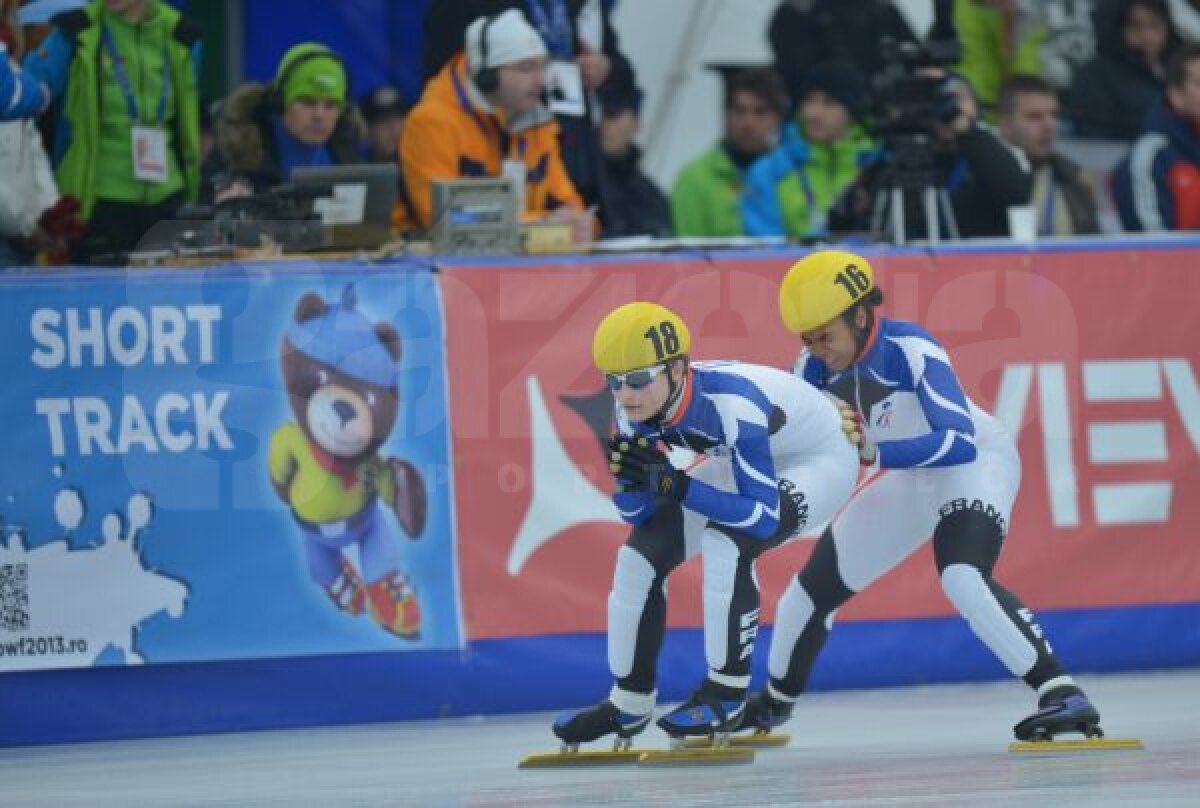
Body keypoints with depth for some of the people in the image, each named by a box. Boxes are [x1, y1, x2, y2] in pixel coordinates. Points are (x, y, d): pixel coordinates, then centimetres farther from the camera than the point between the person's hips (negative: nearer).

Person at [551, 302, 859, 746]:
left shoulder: (730, 401, -39)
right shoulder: (635, 411, -18)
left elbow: (764, 516, -38)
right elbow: (638, 511, -10)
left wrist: (675, 485, -42)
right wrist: (631, 475, -32)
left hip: (820, 458, -8)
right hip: (747, 464, 8)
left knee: (725, 542, -31)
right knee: (644, 552, -3)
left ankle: (727, 695, -16)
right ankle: (628, 704, 13)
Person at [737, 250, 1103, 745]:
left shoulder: (910, 350, -31)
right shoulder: (815, 366, -11)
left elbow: (959, 442, -38)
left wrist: (874, 451, -47)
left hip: (976, 462, -7)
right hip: (908, 479, 7)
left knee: (963, 579, -34)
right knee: (812, 590, 10)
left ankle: (1063, 696, -33)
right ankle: (775, 701, 36)